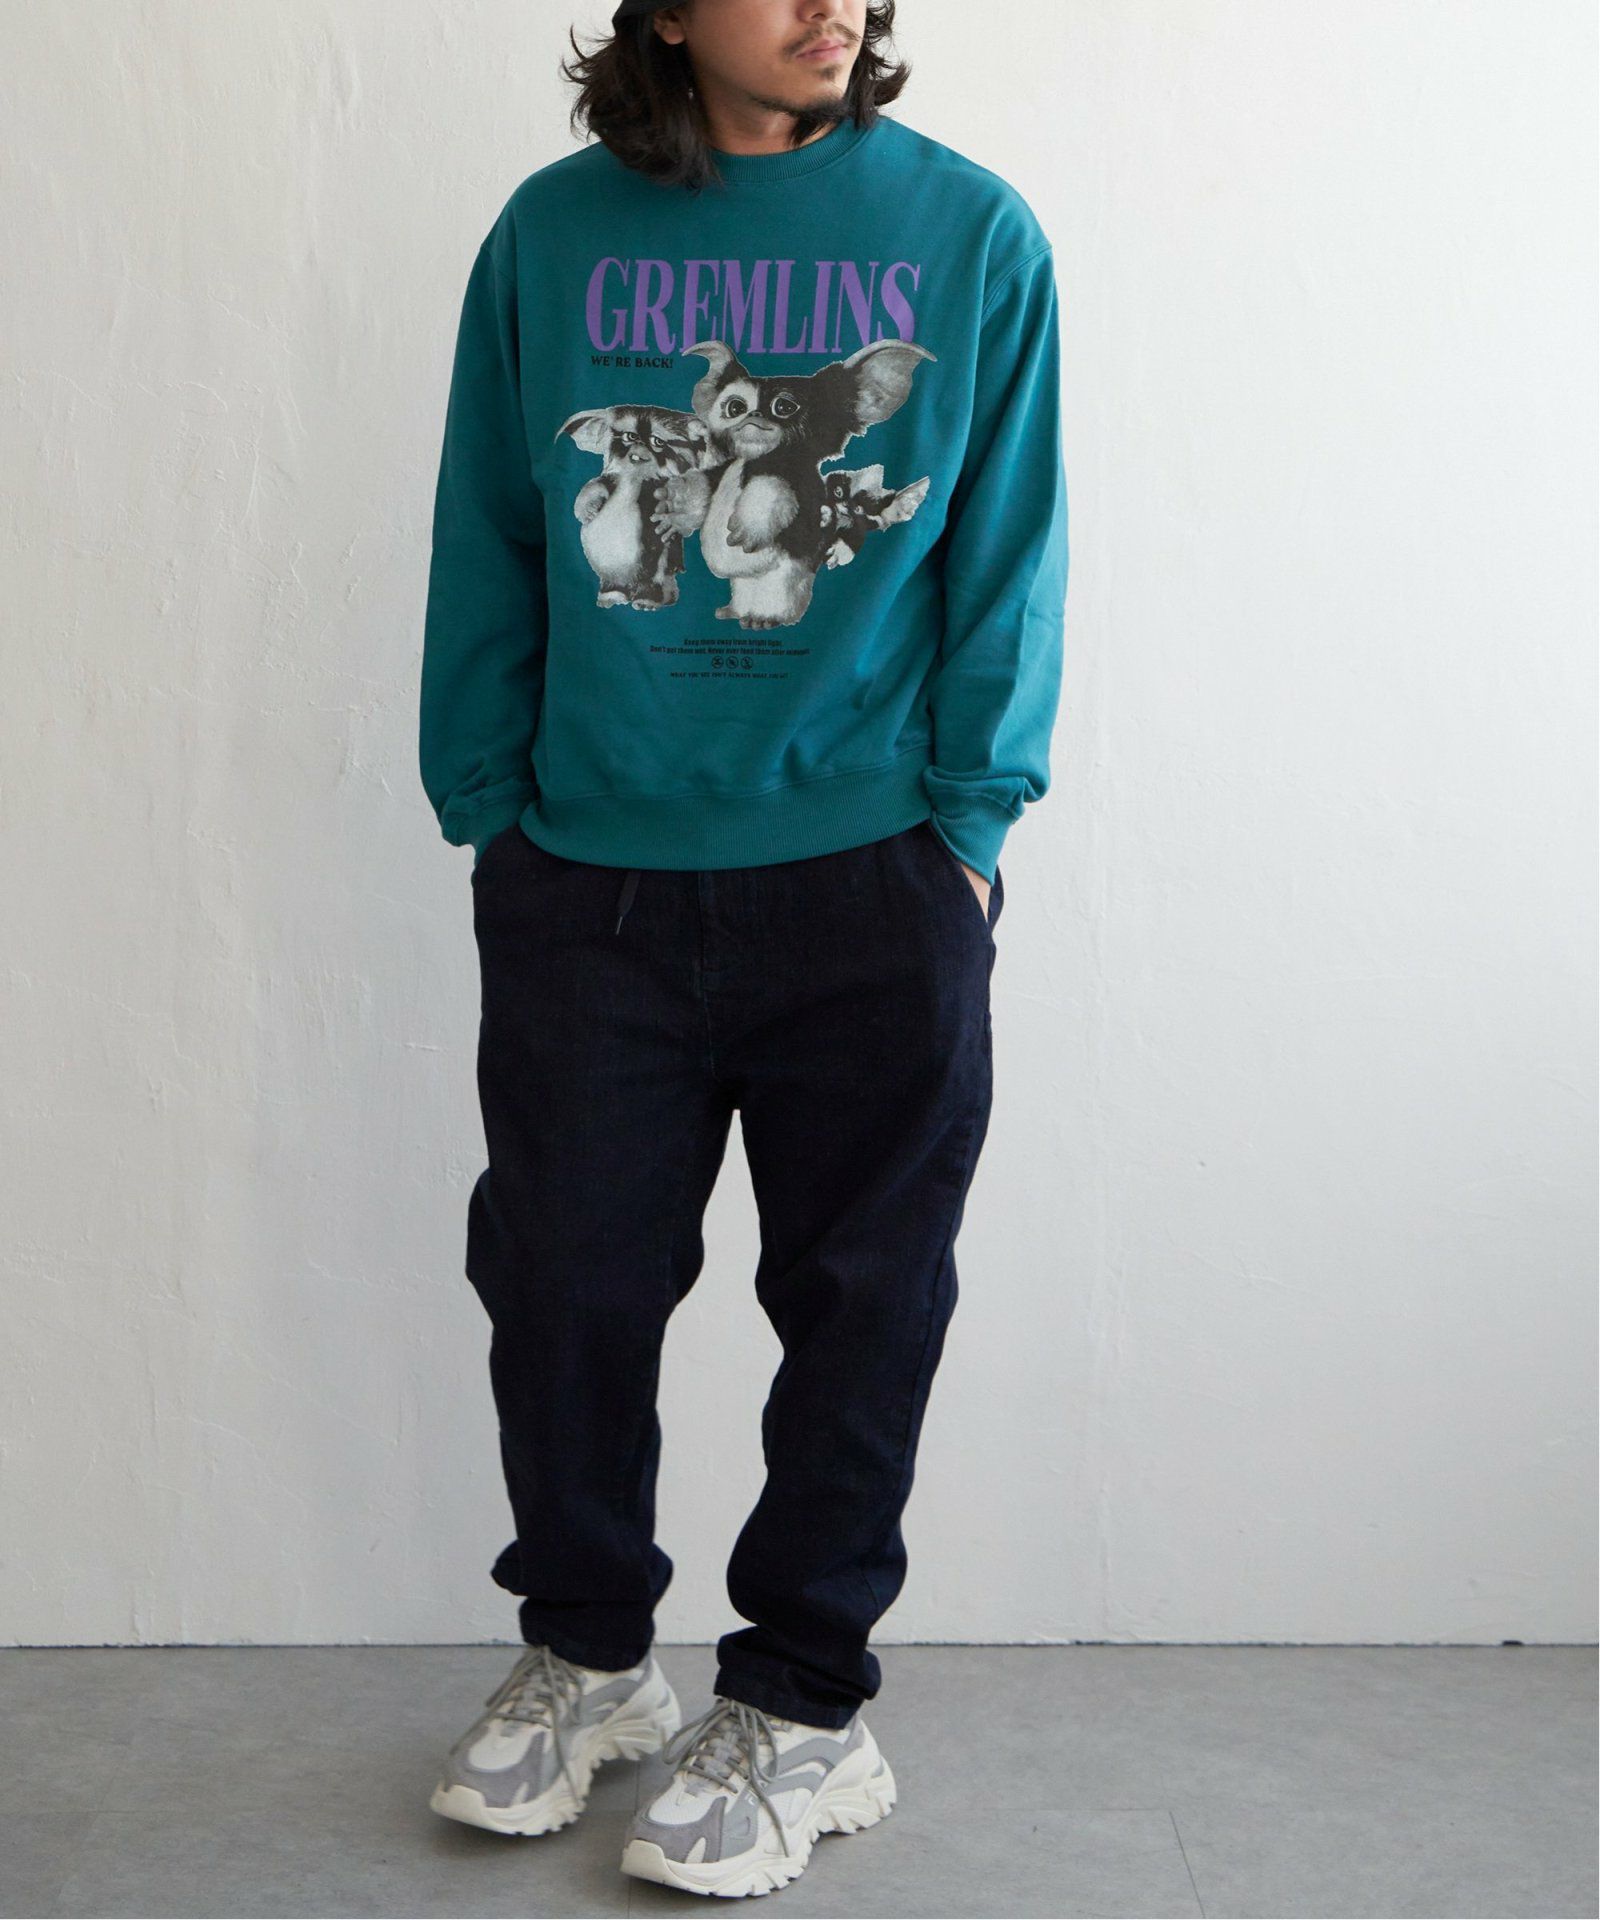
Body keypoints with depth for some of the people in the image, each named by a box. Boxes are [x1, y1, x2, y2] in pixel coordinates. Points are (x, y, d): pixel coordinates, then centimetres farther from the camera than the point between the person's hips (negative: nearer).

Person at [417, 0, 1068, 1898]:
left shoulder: (970, 231, 0)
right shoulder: (553, 232, 4)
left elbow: (1007, 556, 2)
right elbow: (486, 548, 8)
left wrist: (964, 817, -3)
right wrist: (487, 808, 6)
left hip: (873, 884, -1)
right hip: (588, 882, 2)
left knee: (858, 1302, 7)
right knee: (560, 1278, 9)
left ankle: (802, 1705, 25)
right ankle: (585, 1651, 33)